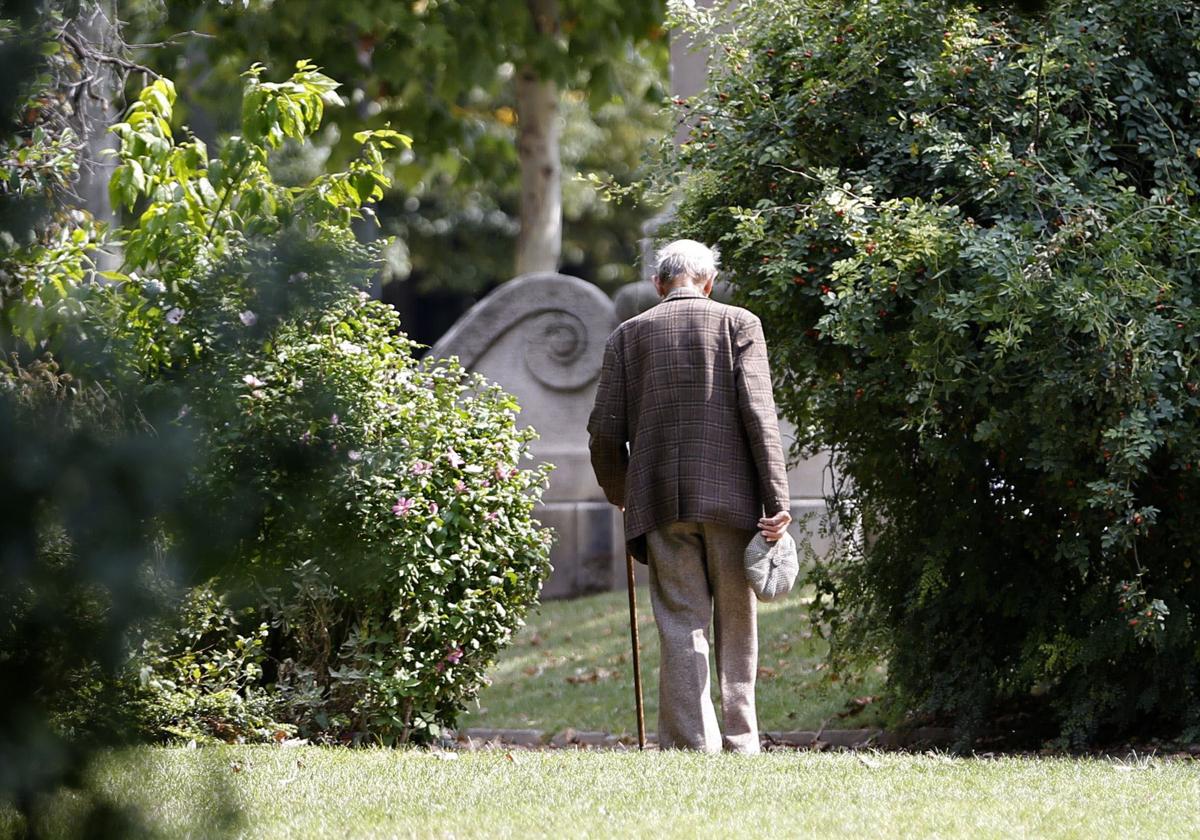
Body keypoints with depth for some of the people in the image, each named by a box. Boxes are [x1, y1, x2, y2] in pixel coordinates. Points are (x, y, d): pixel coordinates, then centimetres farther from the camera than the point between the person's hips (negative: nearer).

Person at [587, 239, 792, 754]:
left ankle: (692, 744, -4)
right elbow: (758, 414, -7)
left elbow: (605, 431, 5)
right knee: (737, 625, 10)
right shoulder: (738, 324, 3)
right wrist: (777, 500, -8)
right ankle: (740, 743, 12)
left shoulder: (629, 335, 8)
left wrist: (617, 490, 24)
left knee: (681, 625, 2)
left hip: (662, 501, 1)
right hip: (730, 496, -1)